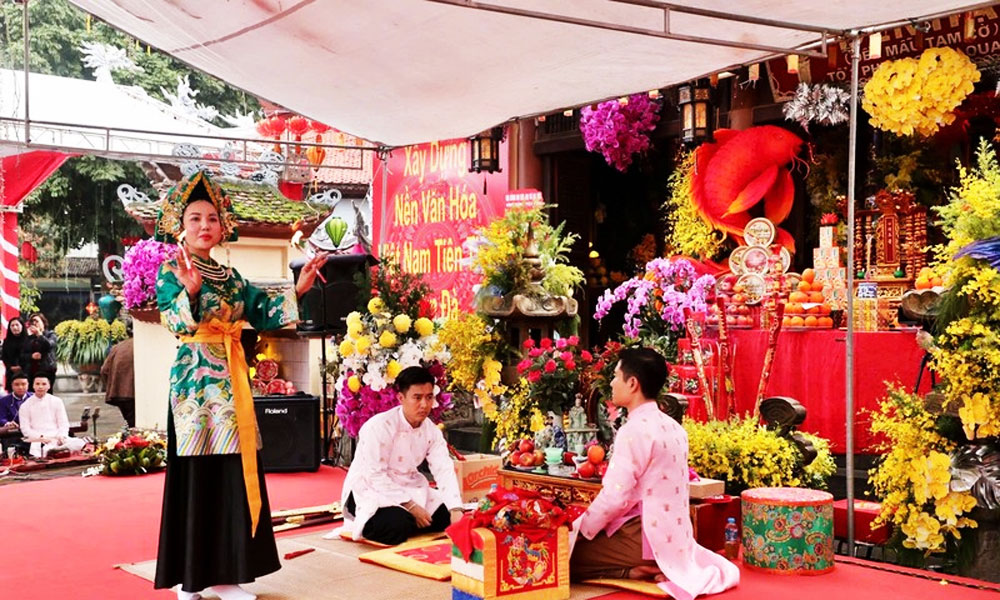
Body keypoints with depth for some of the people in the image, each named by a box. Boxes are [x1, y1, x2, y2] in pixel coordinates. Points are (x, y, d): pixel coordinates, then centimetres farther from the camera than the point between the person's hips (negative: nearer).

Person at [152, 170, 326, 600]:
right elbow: (175, 321, -18)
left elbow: (263, 313, 10)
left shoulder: (230, 278, 15)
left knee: (235, 474, 4)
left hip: (232, 381, 6)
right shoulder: (170, 273, -2)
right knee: (196, 477, -4)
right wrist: (189, 291, -36)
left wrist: (297, 291, -1)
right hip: (195, 379, -6)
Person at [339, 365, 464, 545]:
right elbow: (375, 476, -25)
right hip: (370, 490, -7)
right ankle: (360, 526, -2)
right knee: (398, 525, -34)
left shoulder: (431, 431, -3)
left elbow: (444, 469, -14)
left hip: (406, 489, 7)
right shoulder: (379, 426, -23)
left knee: (448, 516, -10)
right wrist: (410, 506, -28)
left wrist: (456, 510, -29)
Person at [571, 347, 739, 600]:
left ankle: (633, 571, -10)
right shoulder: (673, 428, 10)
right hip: (672, 536, 9)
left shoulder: (634, 430, -17)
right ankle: (654, 568, 7)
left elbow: (614, 496, -21)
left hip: (643, 537, -9)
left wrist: (580, 530, -6)